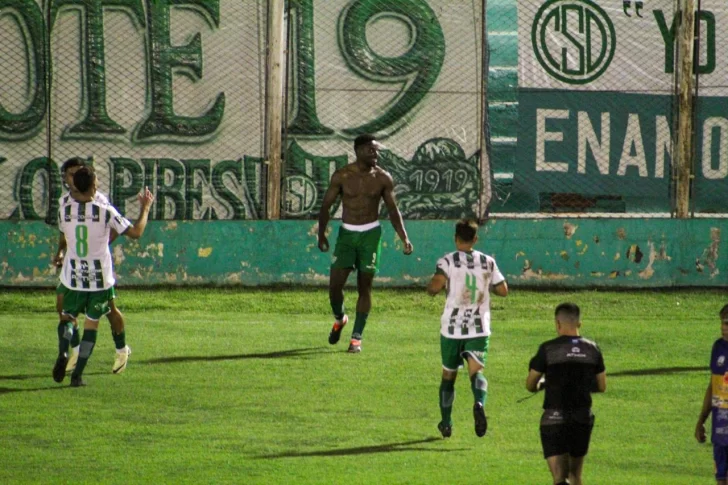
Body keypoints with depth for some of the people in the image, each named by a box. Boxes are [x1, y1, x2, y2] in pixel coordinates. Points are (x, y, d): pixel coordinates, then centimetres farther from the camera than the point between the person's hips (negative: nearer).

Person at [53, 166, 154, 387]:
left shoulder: (64, 210, -7)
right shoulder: (105, 212, -15)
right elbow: (136, 232, -9)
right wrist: (145, 207, 5)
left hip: (73, 276, 2)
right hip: (100, 277, -2)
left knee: (67, 316, 17)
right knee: (92, 323, 9)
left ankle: (63, 352, -15)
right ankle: (77, 374, 3)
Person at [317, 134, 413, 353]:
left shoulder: (383, 179, -1)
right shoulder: (342, 176, -5)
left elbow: (393, 210, 6)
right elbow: (326, 205, 2)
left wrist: (404, 238, -3)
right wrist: (321, 234, -5)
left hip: (370, 234, 0)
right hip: (346, 233, 0)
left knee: (365, 286, -1)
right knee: (335, 284, -6)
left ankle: (357, 337, 6)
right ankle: (339, 319, 25)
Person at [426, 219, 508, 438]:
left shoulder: (447, 261, -5)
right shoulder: (488, 262, 5)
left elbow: (435, 286, -19)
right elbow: (503, 290, 9)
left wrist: (431, 288, 4)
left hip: (452, 328, -1)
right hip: (479, 328, 1)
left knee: (448, 375, 15)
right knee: (476, 370, -10)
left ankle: (446, 423, 22)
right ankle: (479, 403, -42)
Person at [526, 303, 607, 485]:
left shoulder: (548, 349, -8)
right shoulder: (592, 349, 3)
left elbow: (530, 385, 1)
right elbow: (602, 386, 11)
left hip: (554, 420, -4)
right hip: (583, 419, 4)